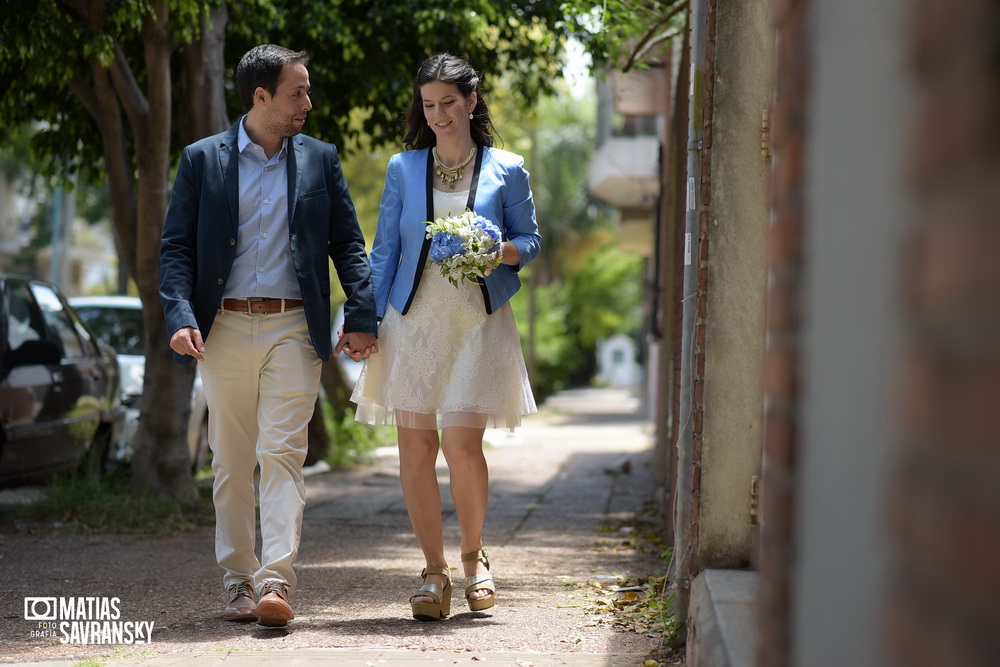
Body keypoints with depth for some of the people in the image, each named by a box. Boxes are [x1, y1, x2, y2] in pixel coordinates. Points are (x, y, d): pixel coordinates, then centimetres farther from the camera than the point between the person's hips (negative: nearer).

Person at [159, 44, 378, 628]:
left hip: (294, 328, -1)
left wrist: (361, 317, -4)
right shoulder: (202, 160, 5)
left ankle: (276, 583, -17)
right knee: (232, 464, 6)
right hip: (224, 328, 1)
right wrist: (180, 316, -12)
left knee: (283, 455, -11)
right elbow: (177, 246, 3)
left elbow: (348, 244, 8)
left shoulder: (319, 159, 9)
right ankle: (239, 583, 14)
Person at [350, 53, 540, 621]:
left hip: (479, 321, -2)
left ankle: (474, 554, 12)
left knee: (462, 441, -13)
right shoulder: (404, 169, 9)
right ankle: (435, 573, 10)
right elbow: (385, 250, 10)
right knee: (415, 447, -2)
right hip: (413, 319, 2)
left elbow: (531, 240, 9)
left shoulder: (507, 169, 5)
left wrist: (498, 251, -13)